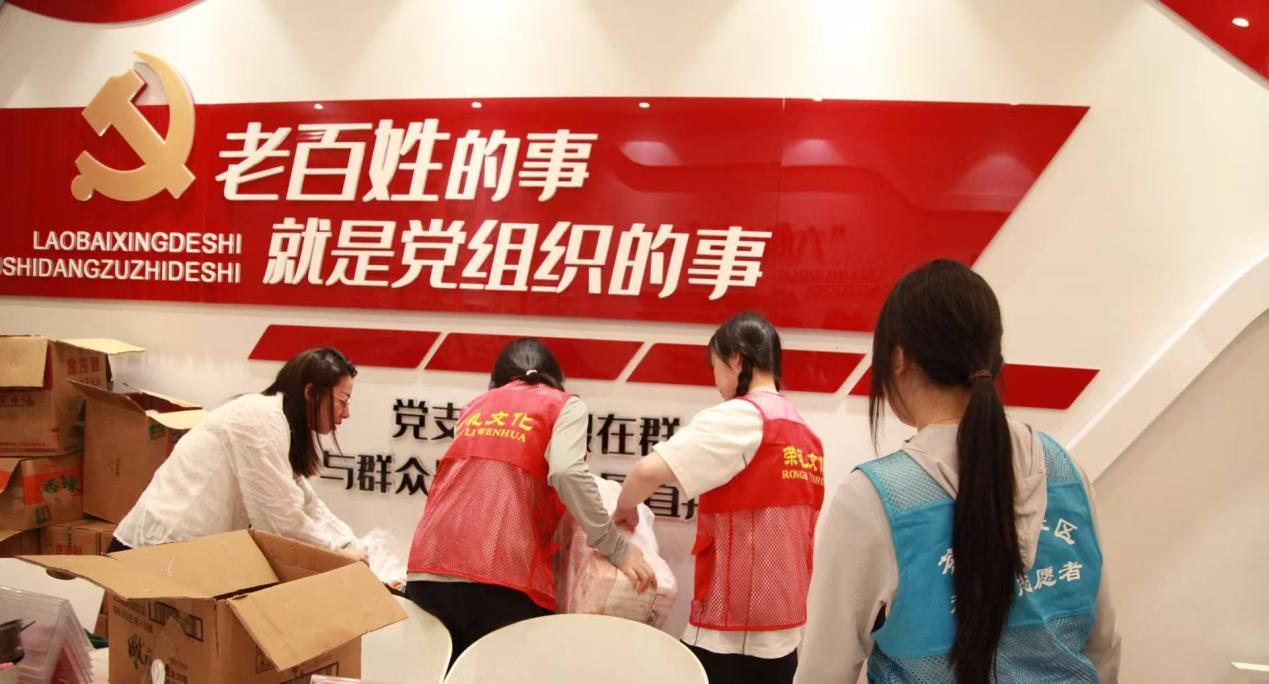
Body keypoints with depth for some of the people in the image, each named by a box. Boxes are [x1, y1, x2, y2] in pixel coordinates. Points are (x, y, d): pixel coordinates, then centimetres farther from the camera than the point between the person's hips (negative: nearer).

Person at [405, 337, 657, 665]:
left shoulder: (475, 406, 24)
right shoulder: (563, 405, 10)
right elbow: (567, 472, -9)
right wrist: (618, 549, -3)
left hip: (427, 570, 5)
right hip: (499, 579, -5)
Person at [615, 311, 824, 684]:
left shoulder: (738, 417, -14)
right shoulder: (808, 437, 8)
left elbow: (650, 471, -24)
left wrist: (624, 508, -5)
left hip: (729, 630, -7)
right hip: (785, 628, 7)